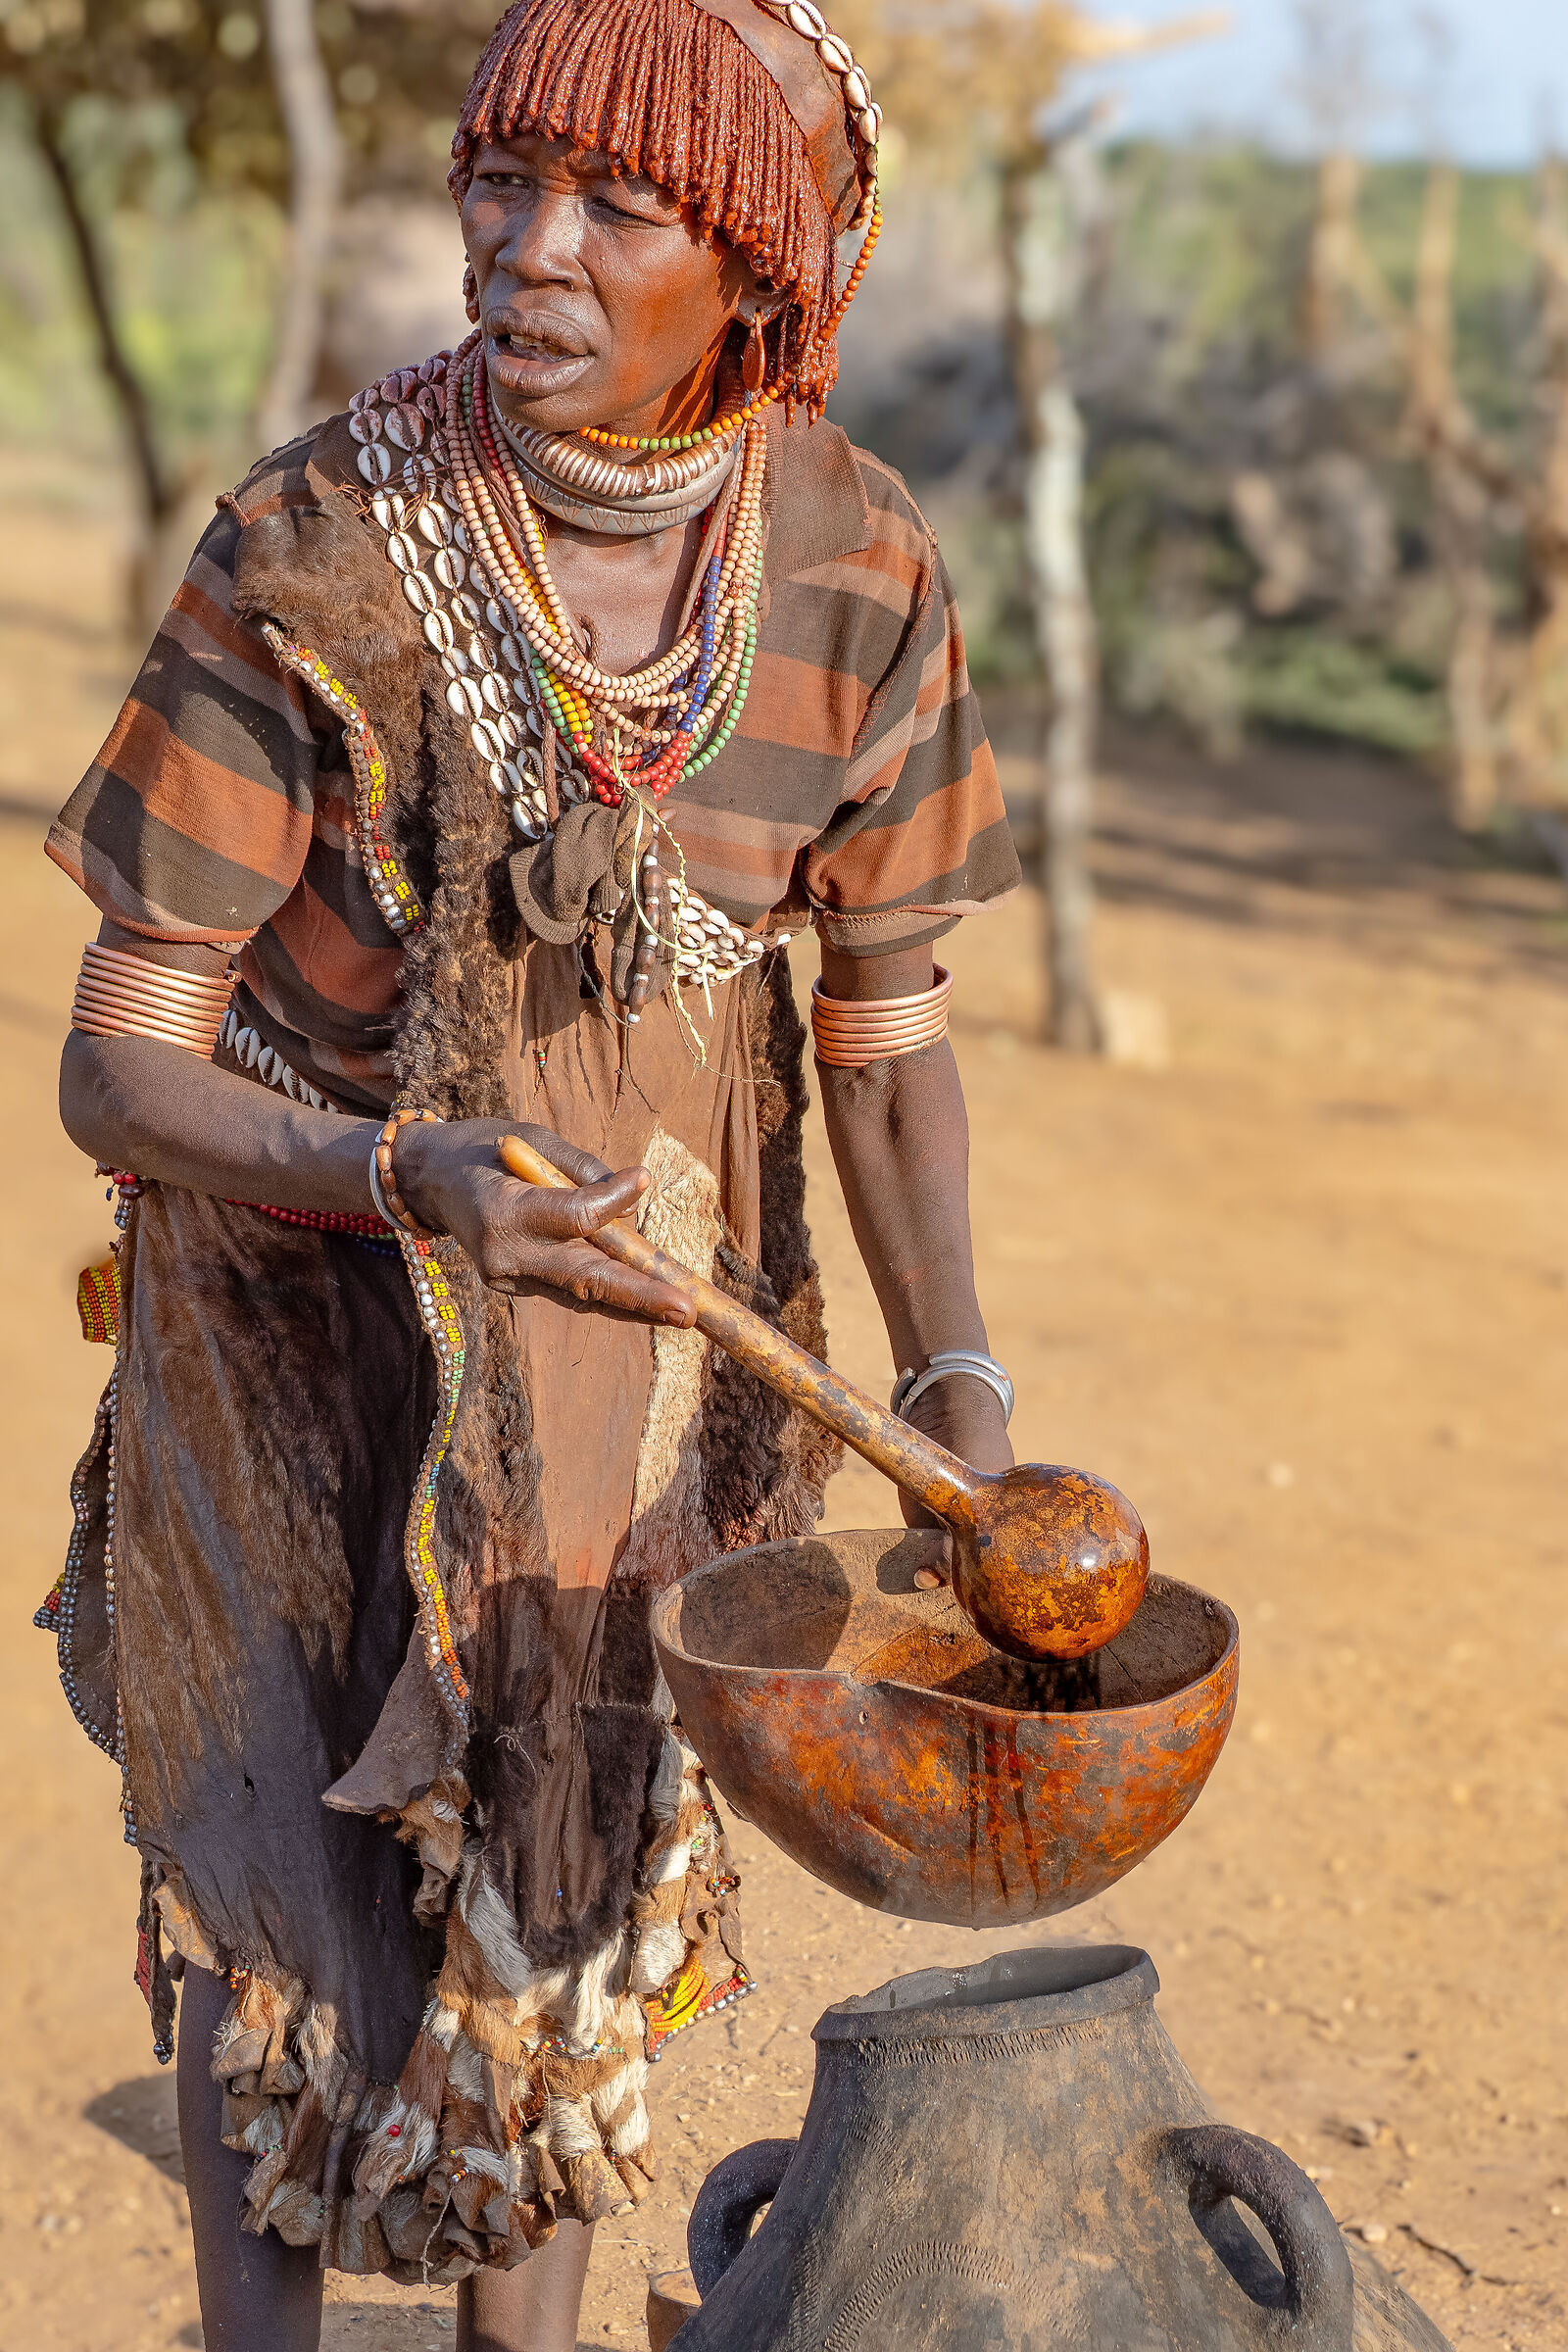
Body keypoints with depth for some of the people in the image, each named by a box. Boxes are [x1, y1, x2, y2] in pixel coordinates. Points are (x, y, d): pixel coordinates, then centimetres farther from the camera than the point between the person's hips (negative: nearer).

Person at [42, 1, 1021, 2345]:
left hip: (656, 1290, 3)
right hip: (307, 1292, -3)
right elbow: (119, 1069, -22)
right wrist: (408, 1176, -40)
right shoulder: (308, 555, -24)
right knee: (295, 1866, 7)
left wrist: (957, 1380, -15)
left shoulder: (859, 567, -14)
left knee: (591, 1835, 18)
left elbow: (886, 1019, -5)